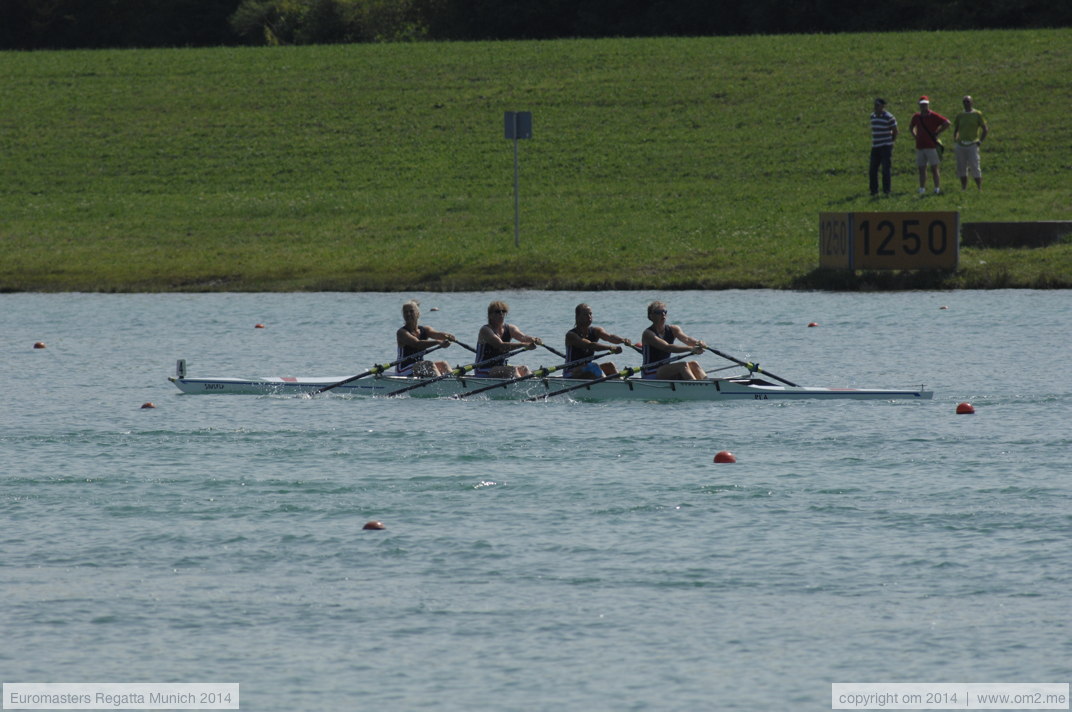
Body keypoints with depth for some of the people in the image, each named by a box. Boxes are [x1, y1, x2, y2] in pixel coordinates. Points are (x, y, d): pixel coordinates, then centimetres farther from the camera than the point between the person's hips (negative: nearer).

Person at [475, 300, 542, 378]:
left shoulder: (510, 329, 8)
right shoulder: (485, 330, -13)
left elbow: (523, 337, -10)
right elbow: (501, 346, -29)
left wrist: (535, 340, -35)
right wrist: (523, 345, -39)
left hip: (501, 369, 7)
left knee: (524, 369, -16)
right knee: (512, 370, -28)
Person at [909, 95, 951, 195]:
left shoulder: (933, 116, -5)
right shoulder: (916, 117, 11)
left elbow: (947, 123, -10)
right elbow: (911, 127, 30)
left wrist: (937, 133, -8)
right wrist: (915, 136, 14)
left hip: (931, 146, -5)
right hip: (920, 147, 5)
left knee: (934, 168, -3)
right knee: (921, 169, 6)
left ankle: (937, 189, -3)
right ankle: (922, 189, 10)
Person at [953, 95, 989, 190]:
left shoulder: (977, 114, 1)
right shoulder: (960, 116, 11)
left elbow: (985, 129, 3)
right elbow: (955, 129, 21)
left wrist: (980, 141, -5)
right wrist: (955, 142, 7)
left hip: (972, 145, -4)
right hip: (961, 145, 4)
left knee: (975, 168, -7)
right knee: (961, 168, 5)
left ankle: (980, 189, 0)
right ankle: (963, 189, 13)